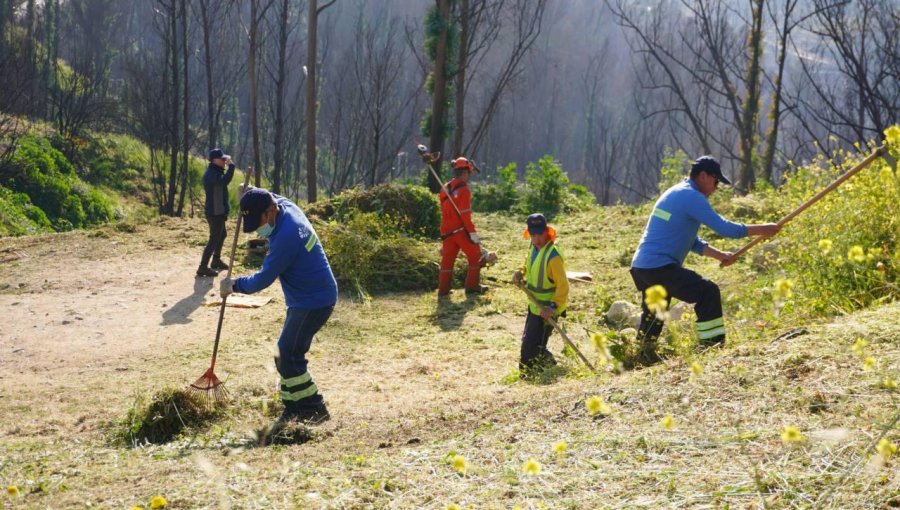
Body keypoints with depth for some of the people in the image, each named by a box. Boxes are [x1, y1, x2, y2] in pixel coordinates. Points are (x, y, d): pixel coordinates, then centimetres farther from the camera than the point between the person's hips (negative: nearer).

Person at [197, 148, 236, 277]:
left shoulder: (216, 172, 13)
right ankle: (203, 267, -8)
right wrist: (231, 166, -35)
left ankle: (216, 260, 38)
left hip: (218, 211, 11)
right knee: (214, 239, -9)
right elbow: (224, 181, -40)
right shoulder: (211, 174, -21)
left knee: (222, 235, 24)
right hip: (214, 212, -11)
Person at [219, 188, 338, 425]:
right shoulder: (285, 206, 0)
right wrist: (253, 196, 9)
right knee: (288, 354, 13)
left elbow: (264, 279, -21)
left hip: (313, 302, -10)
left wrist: (235, 285, -4)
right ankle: (294, 409, 20)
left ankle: (315, 410, -3)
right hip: (307, 298, 10)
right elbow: (275, 199, 29)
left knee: (288, 355, -10)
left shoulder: (286, 236, -28)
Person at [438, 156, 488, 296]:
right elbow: (465, 215, -19)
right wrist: (473, 233, -15)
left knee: (447, 259, 10)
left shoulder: (445, 189, 10)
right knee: (475, 255, 7)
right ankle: (472, 286, 9)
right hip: (461, 230, -7)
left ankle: (443, 289, 9)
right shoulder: (463, 189, -14)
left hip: (447, 231, 7)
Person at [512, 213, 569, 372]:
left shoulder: (553, 255, -26)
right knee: (527, 340, 23)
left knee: (531, 348, -11)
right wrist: (520, 273, 0)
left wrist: (553, 307, -32)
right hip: (535, 304, 10)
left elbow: (563, 285, -26)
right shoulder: (534, 247, 1)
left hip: (546, 310, -10)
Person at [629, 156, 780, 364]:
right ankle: (712, 348, -15)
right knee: (708, 292, -13)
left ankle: (645, 356, 35)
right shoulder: (691, 196, -10)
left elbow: (690, 241, 25)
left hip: (640, 267, 10)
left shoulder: (676, 193, 21)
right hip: (659, 267, -10)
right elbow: (723, 227, -16)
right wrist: (762, 229, -8)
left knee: (653, 315, 25)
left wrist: (720, 255, 14)